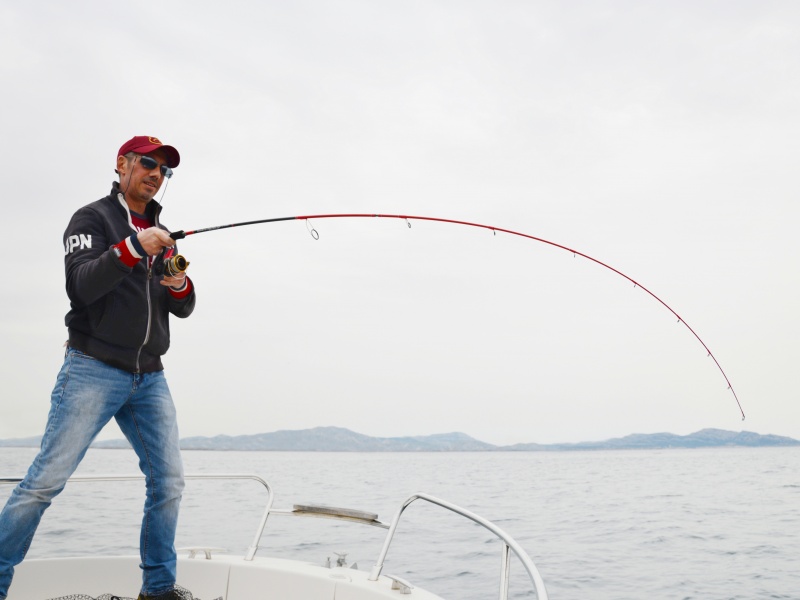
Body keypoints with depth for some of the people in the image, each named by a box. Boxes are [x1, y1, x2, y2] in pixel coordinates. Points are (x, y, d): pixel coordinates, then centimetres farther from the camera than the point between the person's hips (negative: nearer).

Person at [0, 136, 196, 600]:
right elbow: (81, 285, -14)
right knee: (48, 479, -8)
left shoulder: (163, 235, 19)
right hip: (94, 369, -5)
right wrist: (132, 247, -25)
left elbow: (183, 309, 14)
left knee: (169, 481, 2)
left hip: (149, 377, 6)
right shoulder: (92, 218, 2)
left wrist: (180, 285, -8)